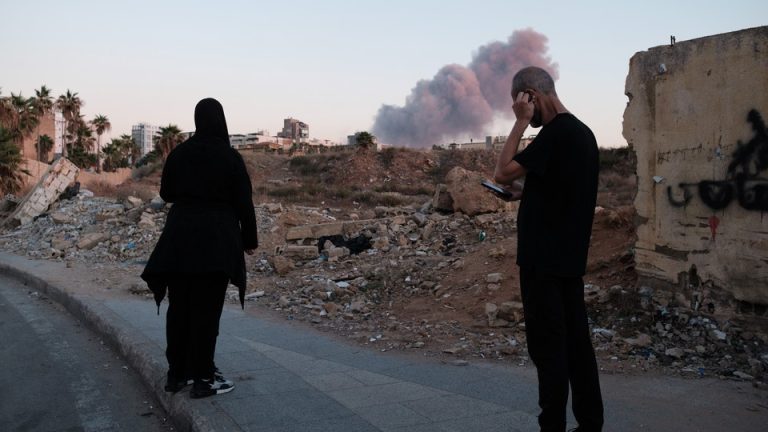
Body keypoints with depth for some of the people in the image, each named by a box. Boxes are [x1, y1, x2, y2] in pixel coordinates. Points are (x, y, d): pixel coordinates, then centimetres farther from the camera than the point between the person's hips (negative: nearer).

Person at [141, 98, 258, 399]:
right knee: (207, 309, 0)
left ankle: (177, 374, 20)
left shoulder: (178, 153, 4)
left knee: (179, 306, 12)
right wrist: (250, 239, 3)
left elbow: (165, 194, 13)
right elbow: (244, 202, -7)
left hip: (180, 238, 4)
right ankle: (203, 379, 6)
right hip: (217, 240, -4)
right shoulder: (230, 157, -8)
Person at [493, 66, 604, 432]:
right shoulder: (581, 131, 13)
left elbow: (502, 173, -17)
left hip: (545, 259, -9)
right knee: (575, 340, 13)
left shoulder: (556, 132, -16)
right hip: (568, 257, 9)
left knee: (548, 345, -2)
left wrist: (521, 122, -12)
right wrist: (523, 188, 13)